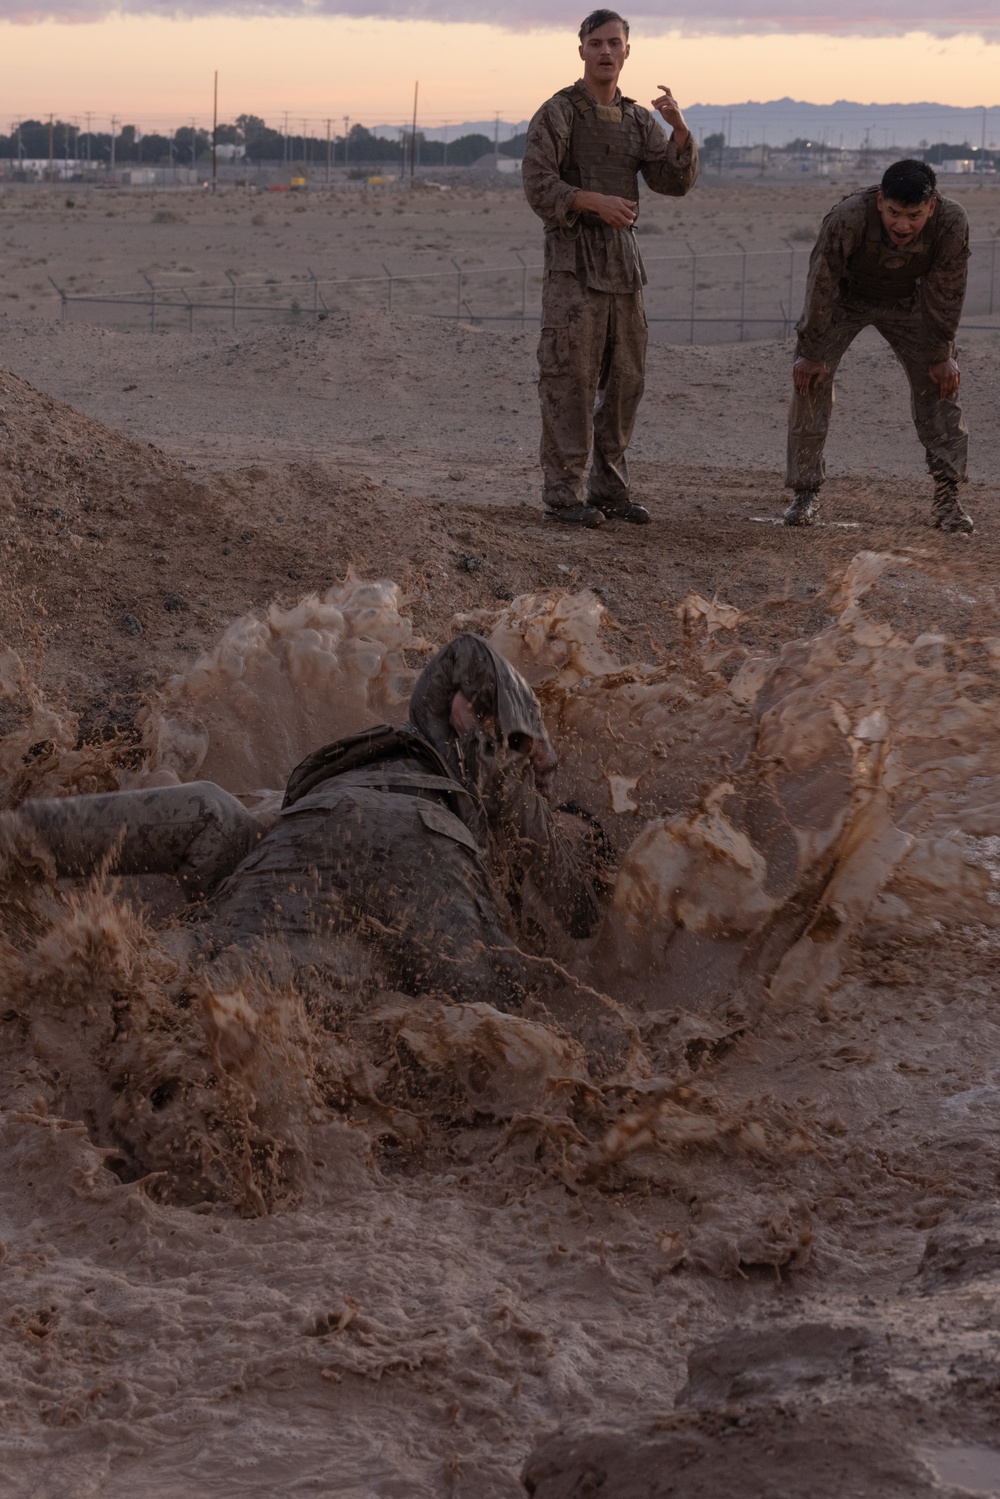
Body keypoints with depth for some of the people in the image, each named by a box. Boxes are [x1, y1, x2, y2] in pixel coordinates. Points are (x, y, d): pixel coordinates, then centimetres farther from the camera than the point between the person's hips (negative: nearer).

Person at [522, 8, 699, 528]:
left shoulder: (639, 120, 13)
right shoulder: (557, 112, -4)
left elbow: (676, 182, 1)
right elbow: (538, 184, -13)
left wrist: (679, 126, -15)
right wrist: (596, 201, -25)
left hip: (622, 259, 6)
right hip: (572, 256, -6)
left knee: (622, 379, 7)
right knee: (570, 379, -8)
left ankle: (608, 489, 15)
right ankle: (564, 494, -6)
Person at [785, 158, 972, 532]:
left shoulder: (952, 223, -34)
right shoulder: (848, 218, -41)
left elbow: (946, 294, -18)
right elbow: (822, 286, -28)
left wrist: (941, 355, -10)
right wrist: (811, 353, -21)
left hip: (907, 301, 2)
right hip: (845, 295, -2)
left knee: (939, 383, -6)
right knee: (810, 379, -13)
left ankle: (947, 494, 0)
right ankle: (805, 493, -4)